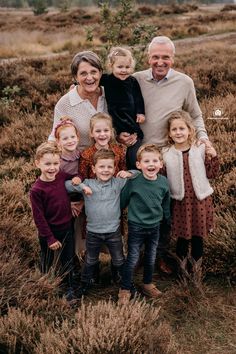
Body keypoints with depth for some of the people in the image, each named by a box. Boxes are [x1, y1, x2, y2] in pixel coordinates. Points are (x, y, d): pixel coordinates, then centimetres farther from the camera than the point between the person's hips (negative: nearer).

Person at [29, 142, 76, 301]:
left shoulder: (61, 176, -9)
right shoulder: (36, 190, -22)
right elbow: (39, 218, -17)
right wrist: (50, 239, -14)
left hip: (67, 228, 5)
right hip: (49, 232, -5)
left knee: (68, 261, 21)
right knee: (47, 264, 17)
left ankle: (69, 288, 42)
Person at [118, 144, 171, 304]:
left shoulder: (164, 182, -9)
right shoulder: (133, 182, -20)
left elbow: (166, 204, 6)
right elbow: (122, 201, -7)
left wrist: (169, 221, 15)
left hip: (155, 226, 4)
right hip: (136, 227, -4)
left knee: (151, 258, 19)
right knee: (132, 260, 4)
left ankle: (148, 284, 39)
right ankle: (125, 290, 20)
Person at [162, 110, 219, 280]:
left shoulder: (201, 149, -4)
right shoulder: (166, 154, -3)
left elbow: (211, 174, 3)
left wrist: (213, 156, -11)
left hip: (200, 200, 0)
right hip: (180, 202, 0)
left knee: (198, 235, 11)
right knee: (182, 236, 10)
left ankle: (196, 266, 33)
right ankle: (182, 268, 32)